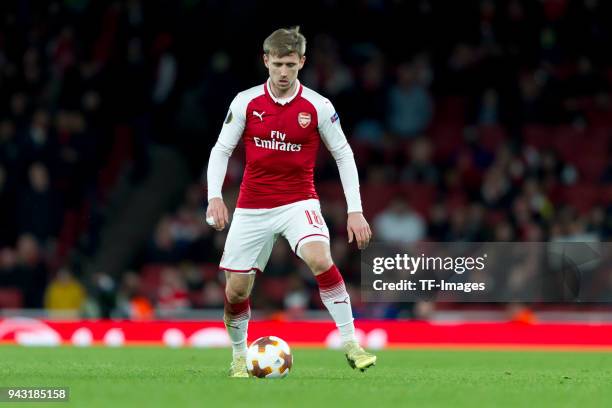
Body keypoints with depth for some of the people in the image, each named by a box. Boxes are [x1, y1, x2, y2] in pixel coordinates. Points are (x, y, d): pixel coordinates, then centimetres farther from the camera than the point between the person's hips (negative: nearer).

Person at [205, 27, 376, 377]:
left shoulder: (318, 107, -6)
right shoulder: (246, 102, -4)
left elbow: (343, 155, 2)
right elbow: (222, 150, 3)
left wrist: (355, 210, -4)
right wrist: (215, 197, -11)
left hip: (299, 201, -2)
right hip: (252, 208, 2)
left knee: (320, 258, -30)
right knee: (237, 288, 3)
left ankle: (351, 345, -24)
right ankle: (239, 357, 29)